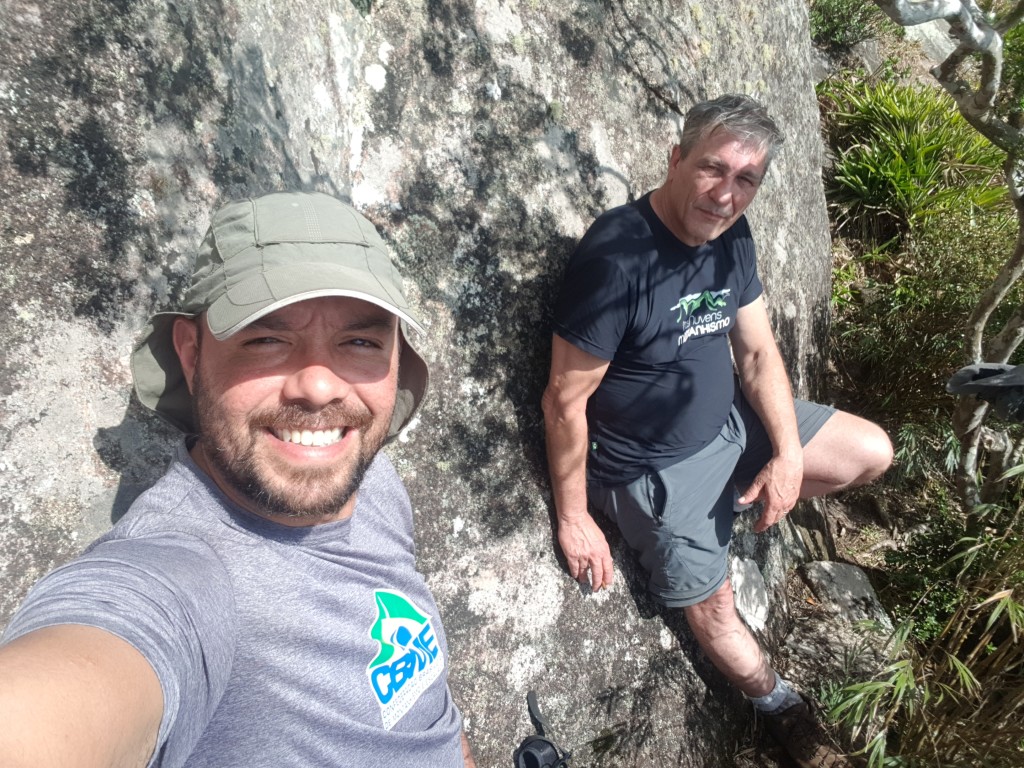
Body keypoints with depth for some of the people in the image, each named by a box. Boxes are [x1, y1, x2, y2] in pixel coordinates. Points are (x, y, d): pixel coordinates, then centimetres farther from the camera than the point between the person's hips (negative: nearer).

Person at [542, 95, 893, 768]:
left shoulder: (732, 235, -4)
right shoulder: (617, 256, -29)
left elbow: (758, 350, 4)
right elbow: (565, 400, -24)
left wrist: (788, 454, -7)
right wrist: (574, 520, -17)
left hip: (732, 421, 7)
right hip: (655, 467, -7)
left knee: (873, 453, 10)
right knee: (714, 608, 4)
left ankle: (739, 507, 22)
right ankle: (784, 710, 33)